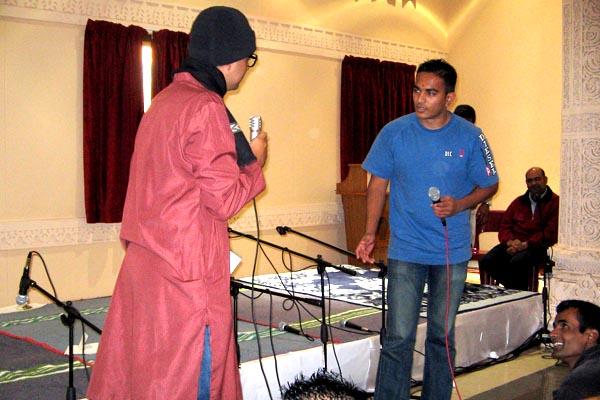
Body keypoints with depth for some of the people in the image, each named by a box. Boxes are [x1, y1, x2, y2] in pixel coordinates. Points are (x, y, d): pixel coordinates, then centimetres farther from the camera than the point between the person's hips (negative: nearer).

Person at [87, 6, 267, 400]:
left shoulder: (165, 100, 12)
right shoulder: (206, 107, -15)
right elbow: (224, 199, -14)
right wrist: (254, 162, 1)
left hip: (146, 262, 9)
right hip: (186, 272, -9)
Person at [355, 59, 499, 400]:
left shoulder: (470, 137, -5)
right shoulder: (394, 132, -4)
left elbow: (489, 186, 5)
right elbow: (378, 184, 3)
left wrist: (458, 205, -14)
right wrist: (370, 233, -6)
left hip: (453, 253, 1)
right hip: (405, 251, -1)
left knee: (442, 336, 14)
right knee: (398, 338, -2)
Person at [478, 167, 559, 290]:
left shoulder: (555, 202, 4)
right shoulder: (519, 202, 22)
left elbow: (551, 233, -7)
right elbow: (504, 226, 17)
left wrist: (525, 245, -15)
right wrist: (510, 242, -6)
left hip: (537, 247, -5)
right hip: (513, 244, 5)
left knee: (517, 262, -37)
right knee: (486, 261, -21)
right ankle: (513, 287, -7)